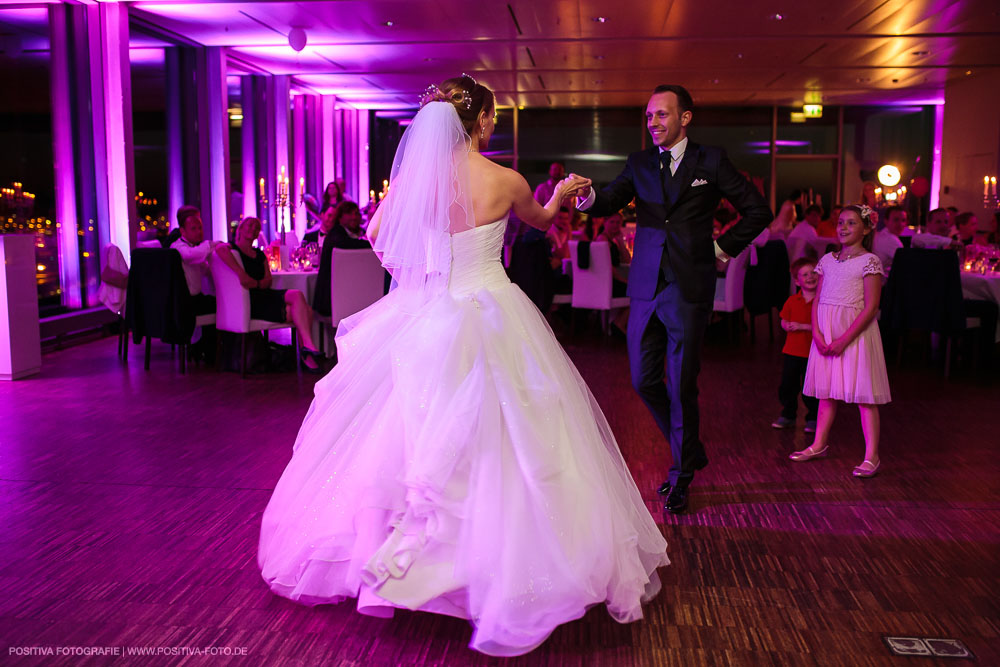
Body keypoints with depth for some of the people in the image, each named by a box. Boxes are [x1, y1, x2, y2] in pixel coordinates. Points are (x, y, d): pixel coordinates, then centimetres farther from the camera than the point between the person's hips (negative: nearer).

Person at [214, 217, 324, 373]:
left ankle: (306, 357, -18)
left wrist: (255, 283, -9)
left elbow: (268, 280, 14)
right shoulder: (232, 248, 3)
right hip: (250, 302, -7)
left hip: (264, 295, 7)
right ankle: (309, 346, -28)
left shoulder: (259, 254, 25)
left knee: (307, 312, -20)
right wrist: (241, 274, -30)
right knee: (297, 295, -26)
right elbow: (220, 249, -24)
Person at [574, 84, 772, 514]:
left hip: (689, 289, -4)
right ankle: (691, 451, 30)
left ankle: (682, 472, 20)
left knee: (682, 385, 1)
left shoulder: (711, 161, 3)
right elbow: (608, 204, 0)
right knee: (643, 381, 7)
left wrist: (723, 248, 2)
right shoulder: (639, 164, 12)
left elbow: (758, 211, 8)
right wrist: (587, 197, -20)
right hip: (646, 287, 4)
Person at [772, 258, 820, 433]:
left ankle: (813, 418, 20)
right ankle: (788, 415, 27)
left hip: (811, 353, -4)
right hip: (792, 351, 4)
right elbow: (784, 322, 8)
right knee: (787, 385, 11)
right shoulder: (792, 301, 4)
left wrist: (802, 326, -20)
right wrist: (788, 326, -14)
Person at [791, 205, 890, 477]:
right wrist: (816, 332, -6)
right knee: (826, 391, 13)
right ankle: (819, 445, 25)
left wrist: (844, 339, -16)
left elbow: (870, 307, -11)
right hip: (825, 332, 5)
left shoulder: (869, 261, -6)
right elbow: (817, 299, 10)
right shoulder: (828, 260, 11)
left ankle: (871, 456, 1)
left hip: (855, 331, -5)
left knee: (863, 393, -4)